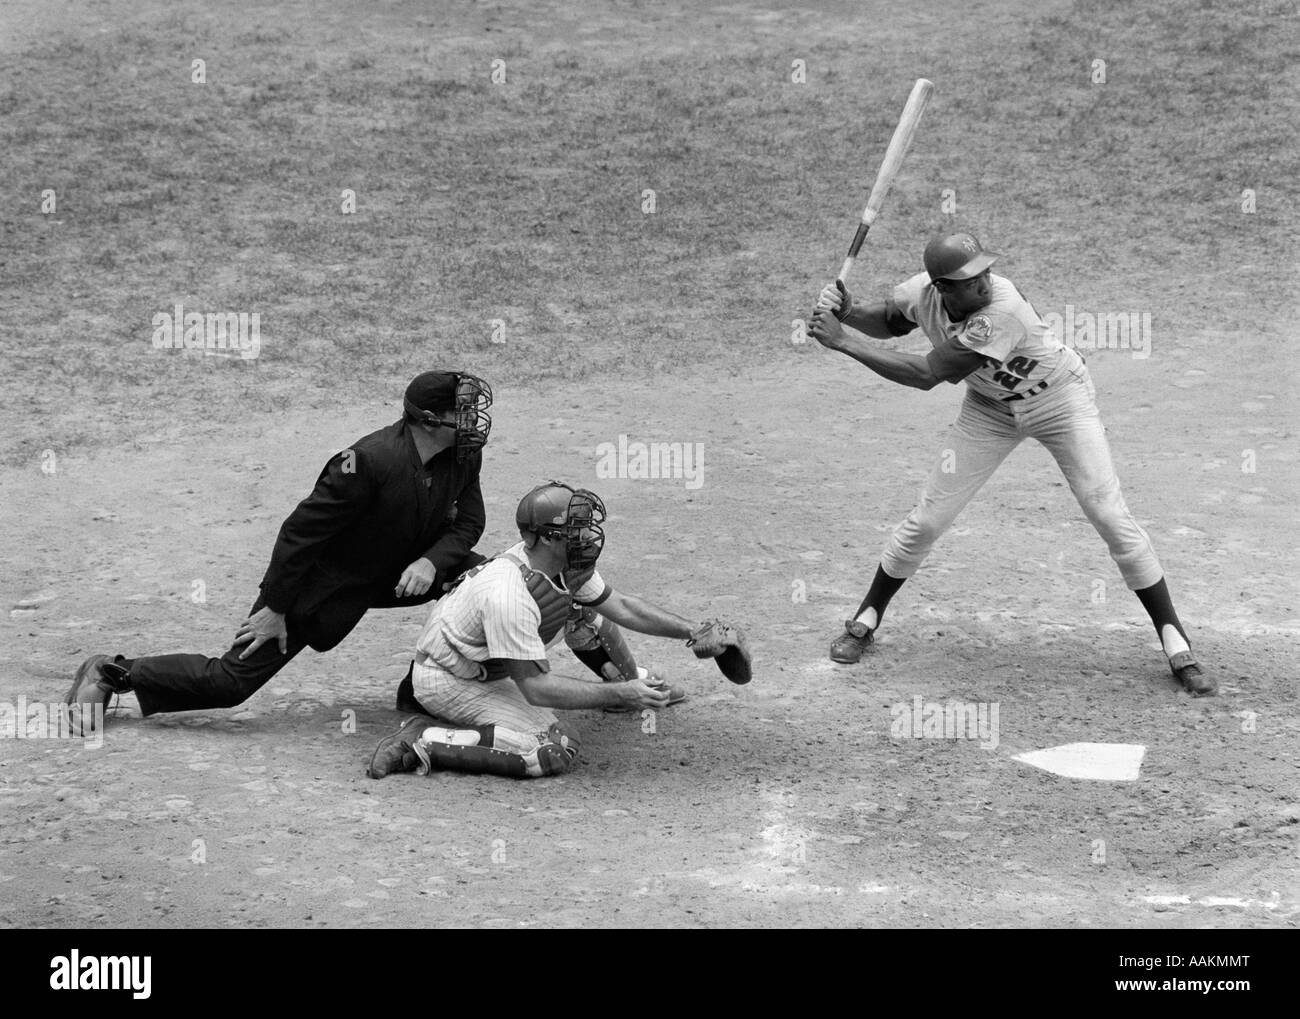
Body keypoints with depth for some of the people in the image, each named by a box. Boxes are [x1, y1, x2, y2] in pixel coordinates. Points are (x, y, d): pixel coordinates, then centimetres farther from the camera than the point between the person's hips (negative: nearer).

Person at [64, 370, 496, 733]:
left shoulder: (464, 456, -11)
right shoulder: (369, 461, -33)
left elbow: (466, 524, 0)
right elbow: (301, 531, -28)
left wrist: (430, 561, -22)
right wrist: (276, 610, -21)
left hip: (391, 572, 7)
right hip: (320, 584, -7)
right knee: (230, 682, -8)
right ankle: (110, 674, 9)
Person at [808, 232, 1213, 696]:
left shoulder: (1003, 311, -40)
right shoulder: (920, 292, -22)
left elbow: (927, 375, -37)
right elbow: (890, 321, 4)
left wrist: (844, 343, -34)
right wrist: (846, 312, -17)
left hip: (1060, 400, -5)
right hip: (991, 406, 5)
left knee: (1112, 518, -11)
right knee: (927, 519, 2)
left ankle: (1177, 646, -1)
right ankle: (865, 621, 22)